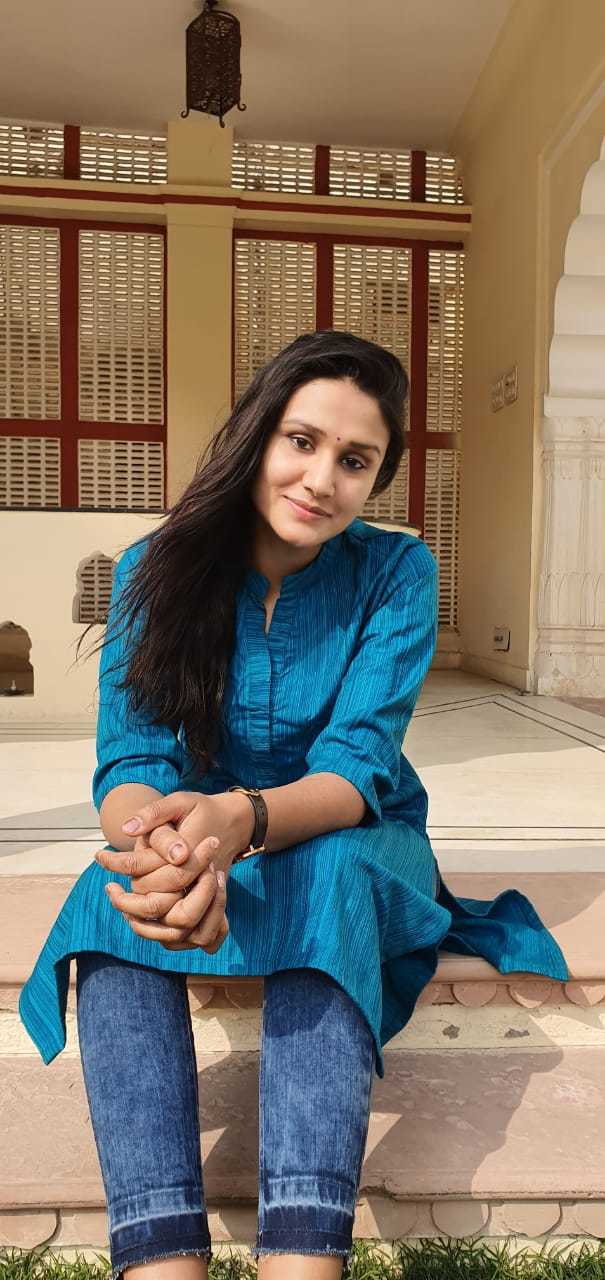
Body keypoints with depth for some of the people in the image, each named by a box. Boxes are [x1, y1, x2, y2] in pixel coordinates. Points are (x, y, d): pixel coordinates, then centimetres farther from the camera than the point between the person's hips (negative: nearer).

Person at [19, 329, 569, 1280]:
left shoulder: (396, 571, -12)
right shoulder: (157, 569, -9)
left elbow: (357, 766, -21)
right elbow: (130, 760, -18)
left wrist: (241, 818, -45)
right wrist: (165, 846, -44)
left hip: (351, 849, -1)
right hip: (204, 845, 1)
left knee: (329, 876, -36)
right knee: (114, 893, -32)